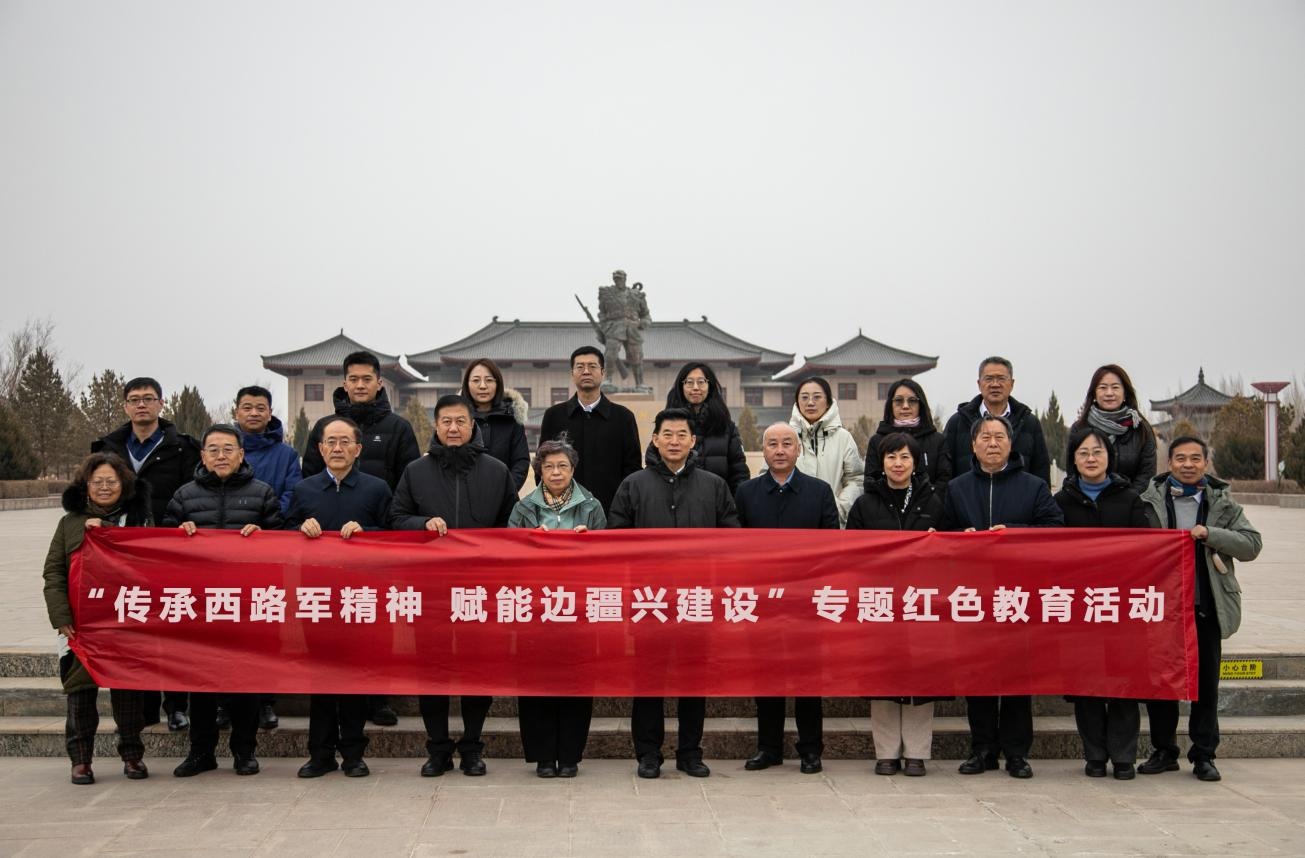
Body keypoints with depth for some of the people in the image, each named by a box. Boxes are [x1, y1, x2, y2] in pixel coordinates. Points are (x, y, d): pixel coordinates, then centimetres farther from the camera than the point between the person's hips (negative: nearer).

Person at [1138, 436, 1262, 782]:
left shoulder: (1223, 503, 7)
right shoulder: (1149, 500, 3)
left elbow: (1252, 544, -1)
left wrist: (1209, 534, -13)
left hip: (1207, 607, 0)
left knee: (1206, 684, 6)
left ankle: (1203, 755, 16)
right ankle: (1164, 751, 20)